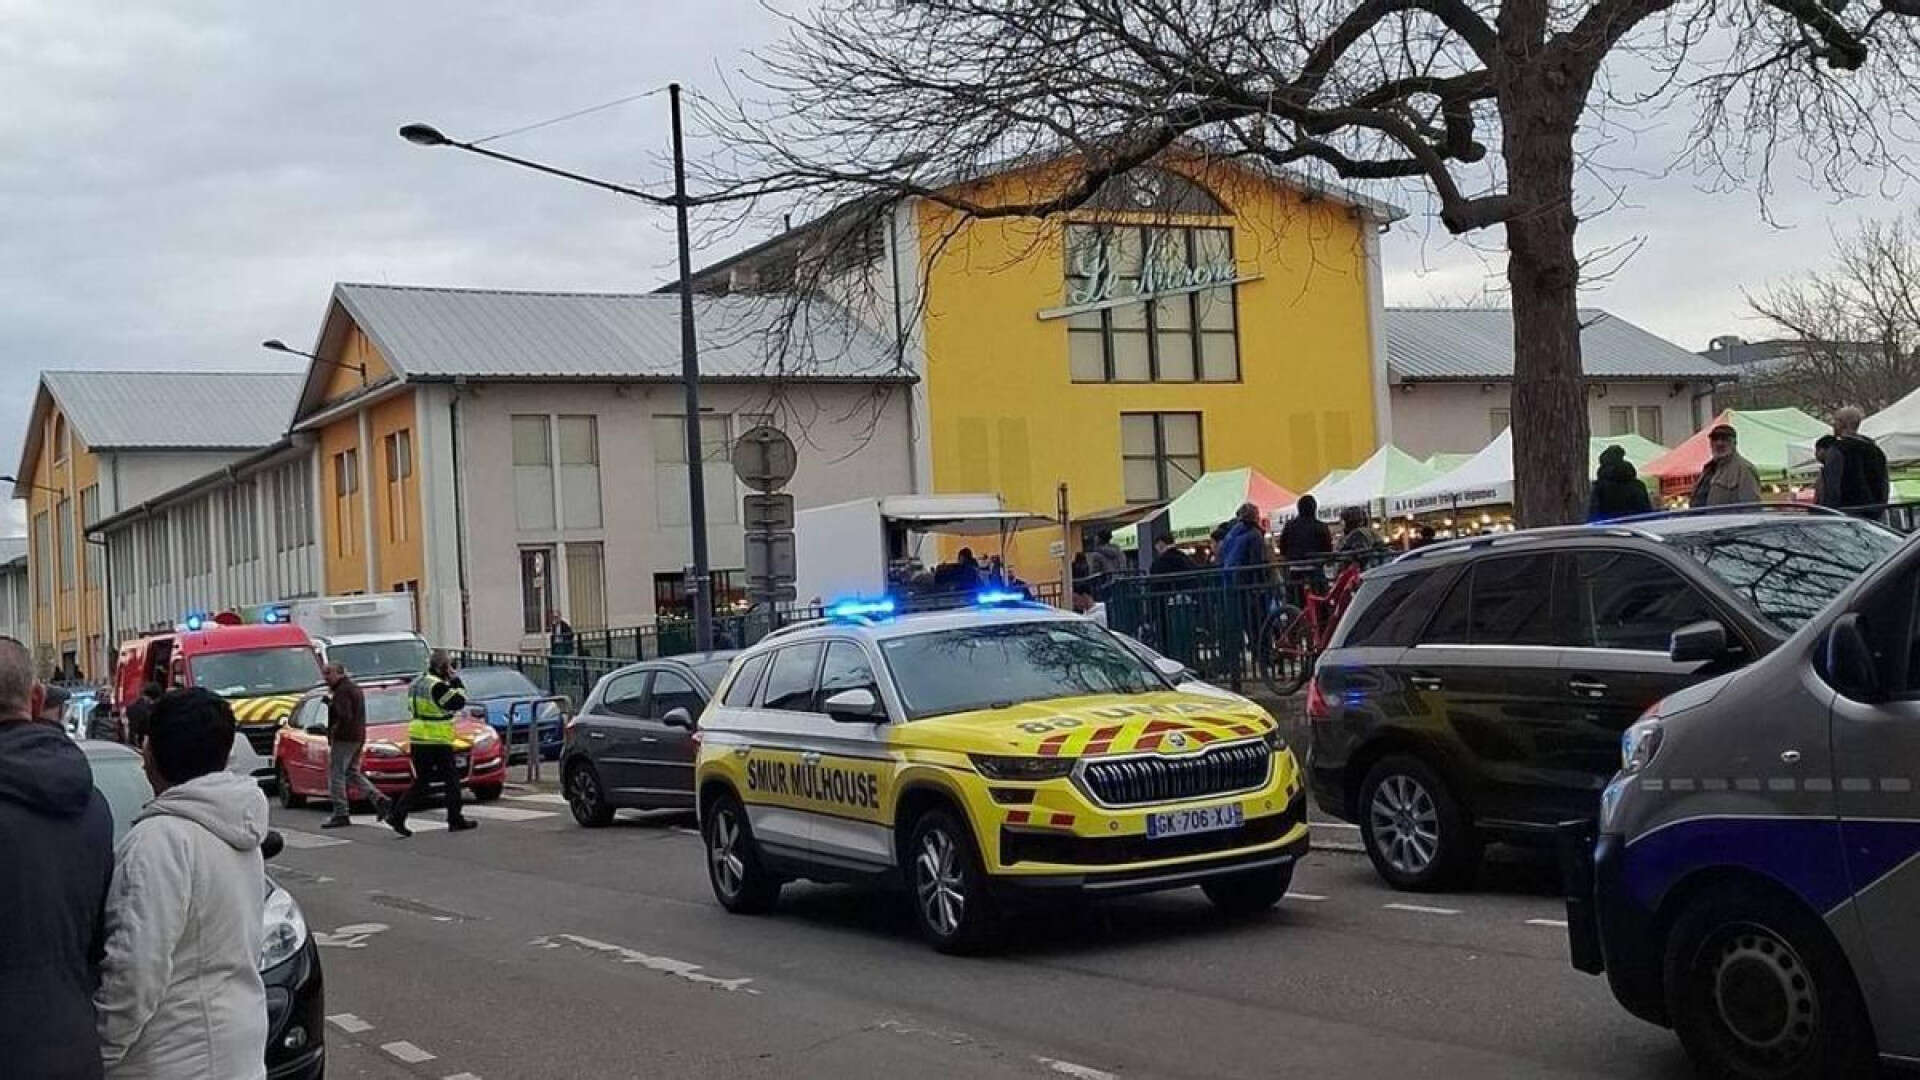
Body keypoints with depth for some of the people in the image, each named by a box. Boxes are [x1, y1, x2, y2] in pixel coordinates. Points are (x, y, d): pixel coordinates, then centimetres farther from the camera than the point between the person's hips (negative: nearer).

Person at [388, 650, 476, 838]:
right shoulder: (437, 686, -16)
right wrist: (455, 681, -6)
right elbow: (458, 702, -16)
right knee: (451, 780, 4)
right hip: (437, 740, -8)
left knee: (421, 782, 11)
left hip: (417, 739, 8)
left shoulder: (417, 683, 14)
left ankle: (396, 815, -1)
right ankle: (455, 820, 9)